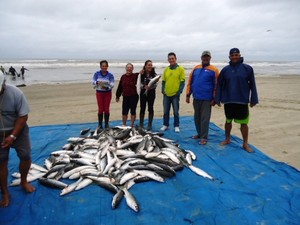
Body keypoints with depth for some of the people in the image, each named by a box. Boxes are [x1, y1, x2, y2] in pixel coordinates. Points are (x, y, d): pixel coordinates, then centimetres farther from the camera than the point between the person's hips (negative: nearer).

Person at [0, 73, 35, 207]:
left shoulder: (15, 93, -22)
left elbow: (23, 116, -16)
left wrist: (12, 136, -19)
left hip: (17, 131, 0)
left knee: (26, 156, 4)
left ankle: (23, 181, 31)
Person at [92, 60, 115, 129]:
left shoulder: (110, 75, -4)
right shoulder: (97, 74, -1)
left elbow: (112, 84, -9)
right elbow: (93, 81, -1)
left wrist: (106, 87, -28)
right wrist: (97, 82, -23)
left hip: (107, 93, 0)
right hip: (99, 93, 0)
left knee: (107, 109, 3)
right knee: (100, 109, 0)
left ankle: (107, 124, 14)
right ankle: (100, 125, 9)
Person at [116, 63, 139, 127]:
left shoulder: (135, 76, -2)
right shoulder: (123, 76, 9)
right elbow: (120, 87, 13)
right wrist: (117, 96, 14)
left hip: (134, 97, -3)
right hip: (125, 97, 3)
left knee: (133, 111, 7)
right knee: (124, 112, 6)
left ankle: (132, 125, 20)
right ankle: (124, 125, 20)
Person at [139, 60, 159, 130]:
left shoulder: (154, 74, -1)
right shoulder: (142, 74, -1)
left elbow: (155, 85, -3)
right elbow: (140, 84, -4)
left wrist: (156, 82, -23)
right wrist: (144, 86, -22)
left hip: (151, 93, 0)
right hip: (143, 93, 0)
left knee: (150, 108, 4)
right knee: (142, 108, 5)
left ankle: (150, 125, 14)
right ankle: (141, 124, 16)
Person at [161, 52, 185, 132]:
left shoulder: (180, 69, -2)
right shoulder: (166, 69, 10)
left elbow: (182, 81, -4)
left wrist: (179, 91, -12)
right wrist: (163, 90, 3)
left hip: (175, 94, -4)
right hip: (166, 94, 4)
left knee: (176, 112, 4)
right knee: (166, 111, 11)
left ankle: (176, 126, 16)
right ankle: (165, 125, 23)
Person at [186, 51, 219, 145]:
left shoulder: (214, 70, -3)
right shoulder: (196, 68, 10)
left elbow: (216, 85, -6)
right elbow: (190, 82, 11)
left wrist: (214, 98, -10)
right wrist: (188, 95, 6)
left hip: (207, 99, -5)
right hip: (196, 98, 5)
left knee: (204, 118, -3)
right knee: (197, 117, 14)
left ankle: (204, 137, 4)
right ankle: (199, 133, 28)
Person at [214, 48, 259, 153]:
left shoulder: (247, 68, -1)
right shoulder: (225, 69, 4)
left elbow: (252, 85, -1)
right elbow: (219, 85, 6)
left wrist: (253, 99, -4)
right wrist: (218, 99, 2)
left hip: (242, 101, -2)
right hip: (228, 101, 2)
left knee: (244, 123, 2)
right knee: (228, 121, 14)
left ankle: (245, 143, 16)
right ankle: (227, 139, 32)